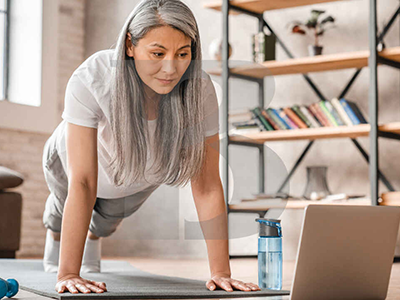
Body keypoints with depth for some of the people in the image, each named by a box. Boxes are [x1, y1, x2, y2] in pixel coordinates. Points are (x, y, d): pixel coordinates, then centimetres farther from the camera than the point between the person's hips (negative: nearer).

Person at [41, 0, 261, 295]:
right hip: (71, 159, -1)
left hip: (141, 176, 2)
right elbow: (82, 184, -45)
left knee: (110, 216, 32)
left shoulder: (200, 89, -38)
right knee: (62, 209, 31)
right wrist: (68, 275, -47)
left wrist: (221, 273, -36)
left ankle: (95, 237, 69)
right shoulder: (89, 80, -45)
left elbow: (207, 186, -34)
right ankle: (55, 234, 68)